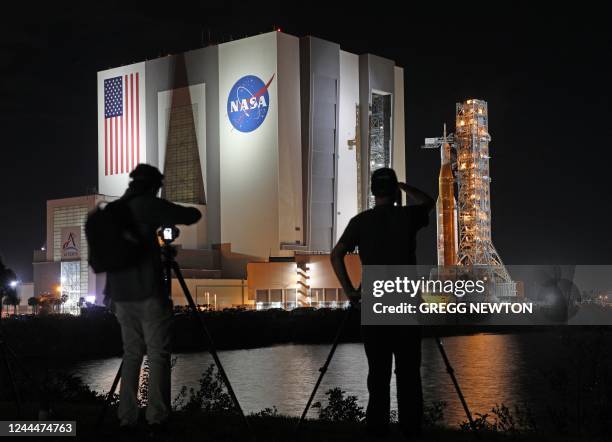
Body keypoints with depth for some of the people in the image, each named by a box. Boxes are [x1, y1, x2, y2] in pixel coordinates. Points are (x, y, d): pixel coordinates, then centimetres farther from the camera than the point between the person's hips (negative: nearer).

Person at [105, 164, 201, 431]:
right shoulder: (147, 205, -5)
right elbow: (193, 216, -3)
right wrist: (170, 217, 16)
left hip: (122, 296, 6)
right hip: (149, 294, -6)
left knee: (131, 354, 11)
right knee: (157, 354, -2)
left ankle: (127, 417, 6)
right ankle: (156, 416, -6)